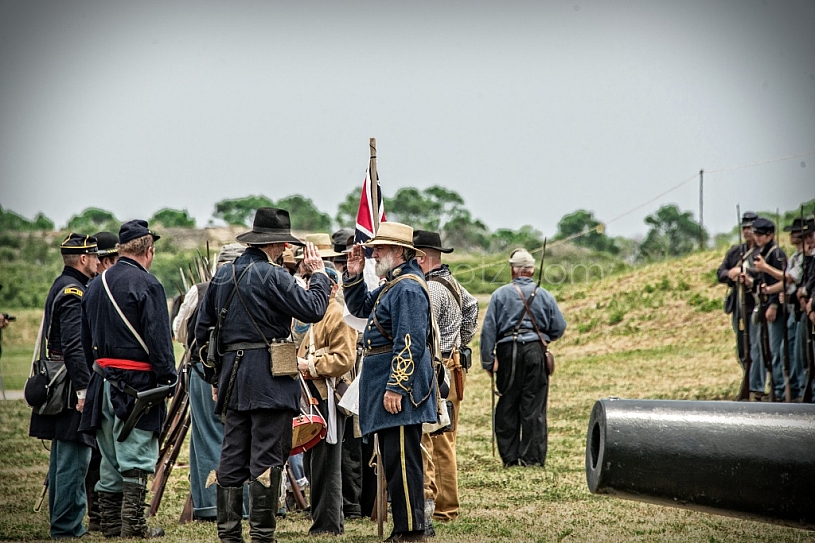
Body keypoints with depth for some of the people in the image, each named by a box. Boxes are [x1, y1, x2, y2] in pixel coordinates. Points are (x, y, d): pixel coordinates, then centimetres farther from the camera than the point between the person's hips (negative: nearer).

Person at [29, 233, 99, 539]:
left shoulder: (62, 286, 17)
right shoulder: (74, 292, -16)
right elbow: (74, 346, -24)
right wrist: (83, 389, -25)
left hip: (60, 385, 11)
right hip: (71, 386, -11)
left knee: (62, 455, 16)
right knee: (74, 459, -9)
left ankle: (60, 523, 23)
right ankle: (67, 528, -7)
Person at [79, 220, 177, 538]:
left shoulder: (96, 285, 14)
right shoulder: (146, 284, -11)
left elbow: (86, 339, 19)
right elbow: (159, 337, -15)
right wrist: (168, 379, -10)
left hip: (103, 378, 7)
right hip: (137, 381, -7)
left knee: (111, 457, 12)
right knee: (137, 458, -5)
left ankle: (111, 525, 16)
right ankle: (133, 528, -6)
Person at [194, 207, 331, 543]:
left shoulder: (223, 275, 11)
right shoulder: (272, 275, -11)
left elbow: (202, 329, 15)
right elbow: (313, 309, -14)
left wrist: (215, 375, 22)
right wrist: (319, 274, 2)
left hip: (232, 378, 7)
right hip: (270, 379, -7)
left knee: (232, 457, 9)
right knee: (267, 458, -3)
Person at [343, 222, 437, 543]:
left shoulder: (409, 288, -16)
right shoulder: (392, 285, 17)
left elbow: (410, 344, -22)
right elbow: (360, 308, 31)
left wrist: (396, 387, -24)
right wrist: (354, 275, 15)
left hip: (400, 387, -11)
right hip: (385, 385, 11)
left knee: (401, 460, -9)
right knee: (394, 460, 13)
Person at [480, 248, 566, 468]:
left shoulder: (500, 294, 2)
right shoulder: (544, 296, 4)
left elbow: (488, 329, -2)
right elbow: (559, 328, 6)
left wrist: (488, 360, 0)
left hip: (508, 352, 0)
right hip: (535, 351, 1)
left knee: (506, 407, 7)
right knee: (534, 407, 2)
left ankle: (509, 456, 7)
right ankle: (532, 457, 1)